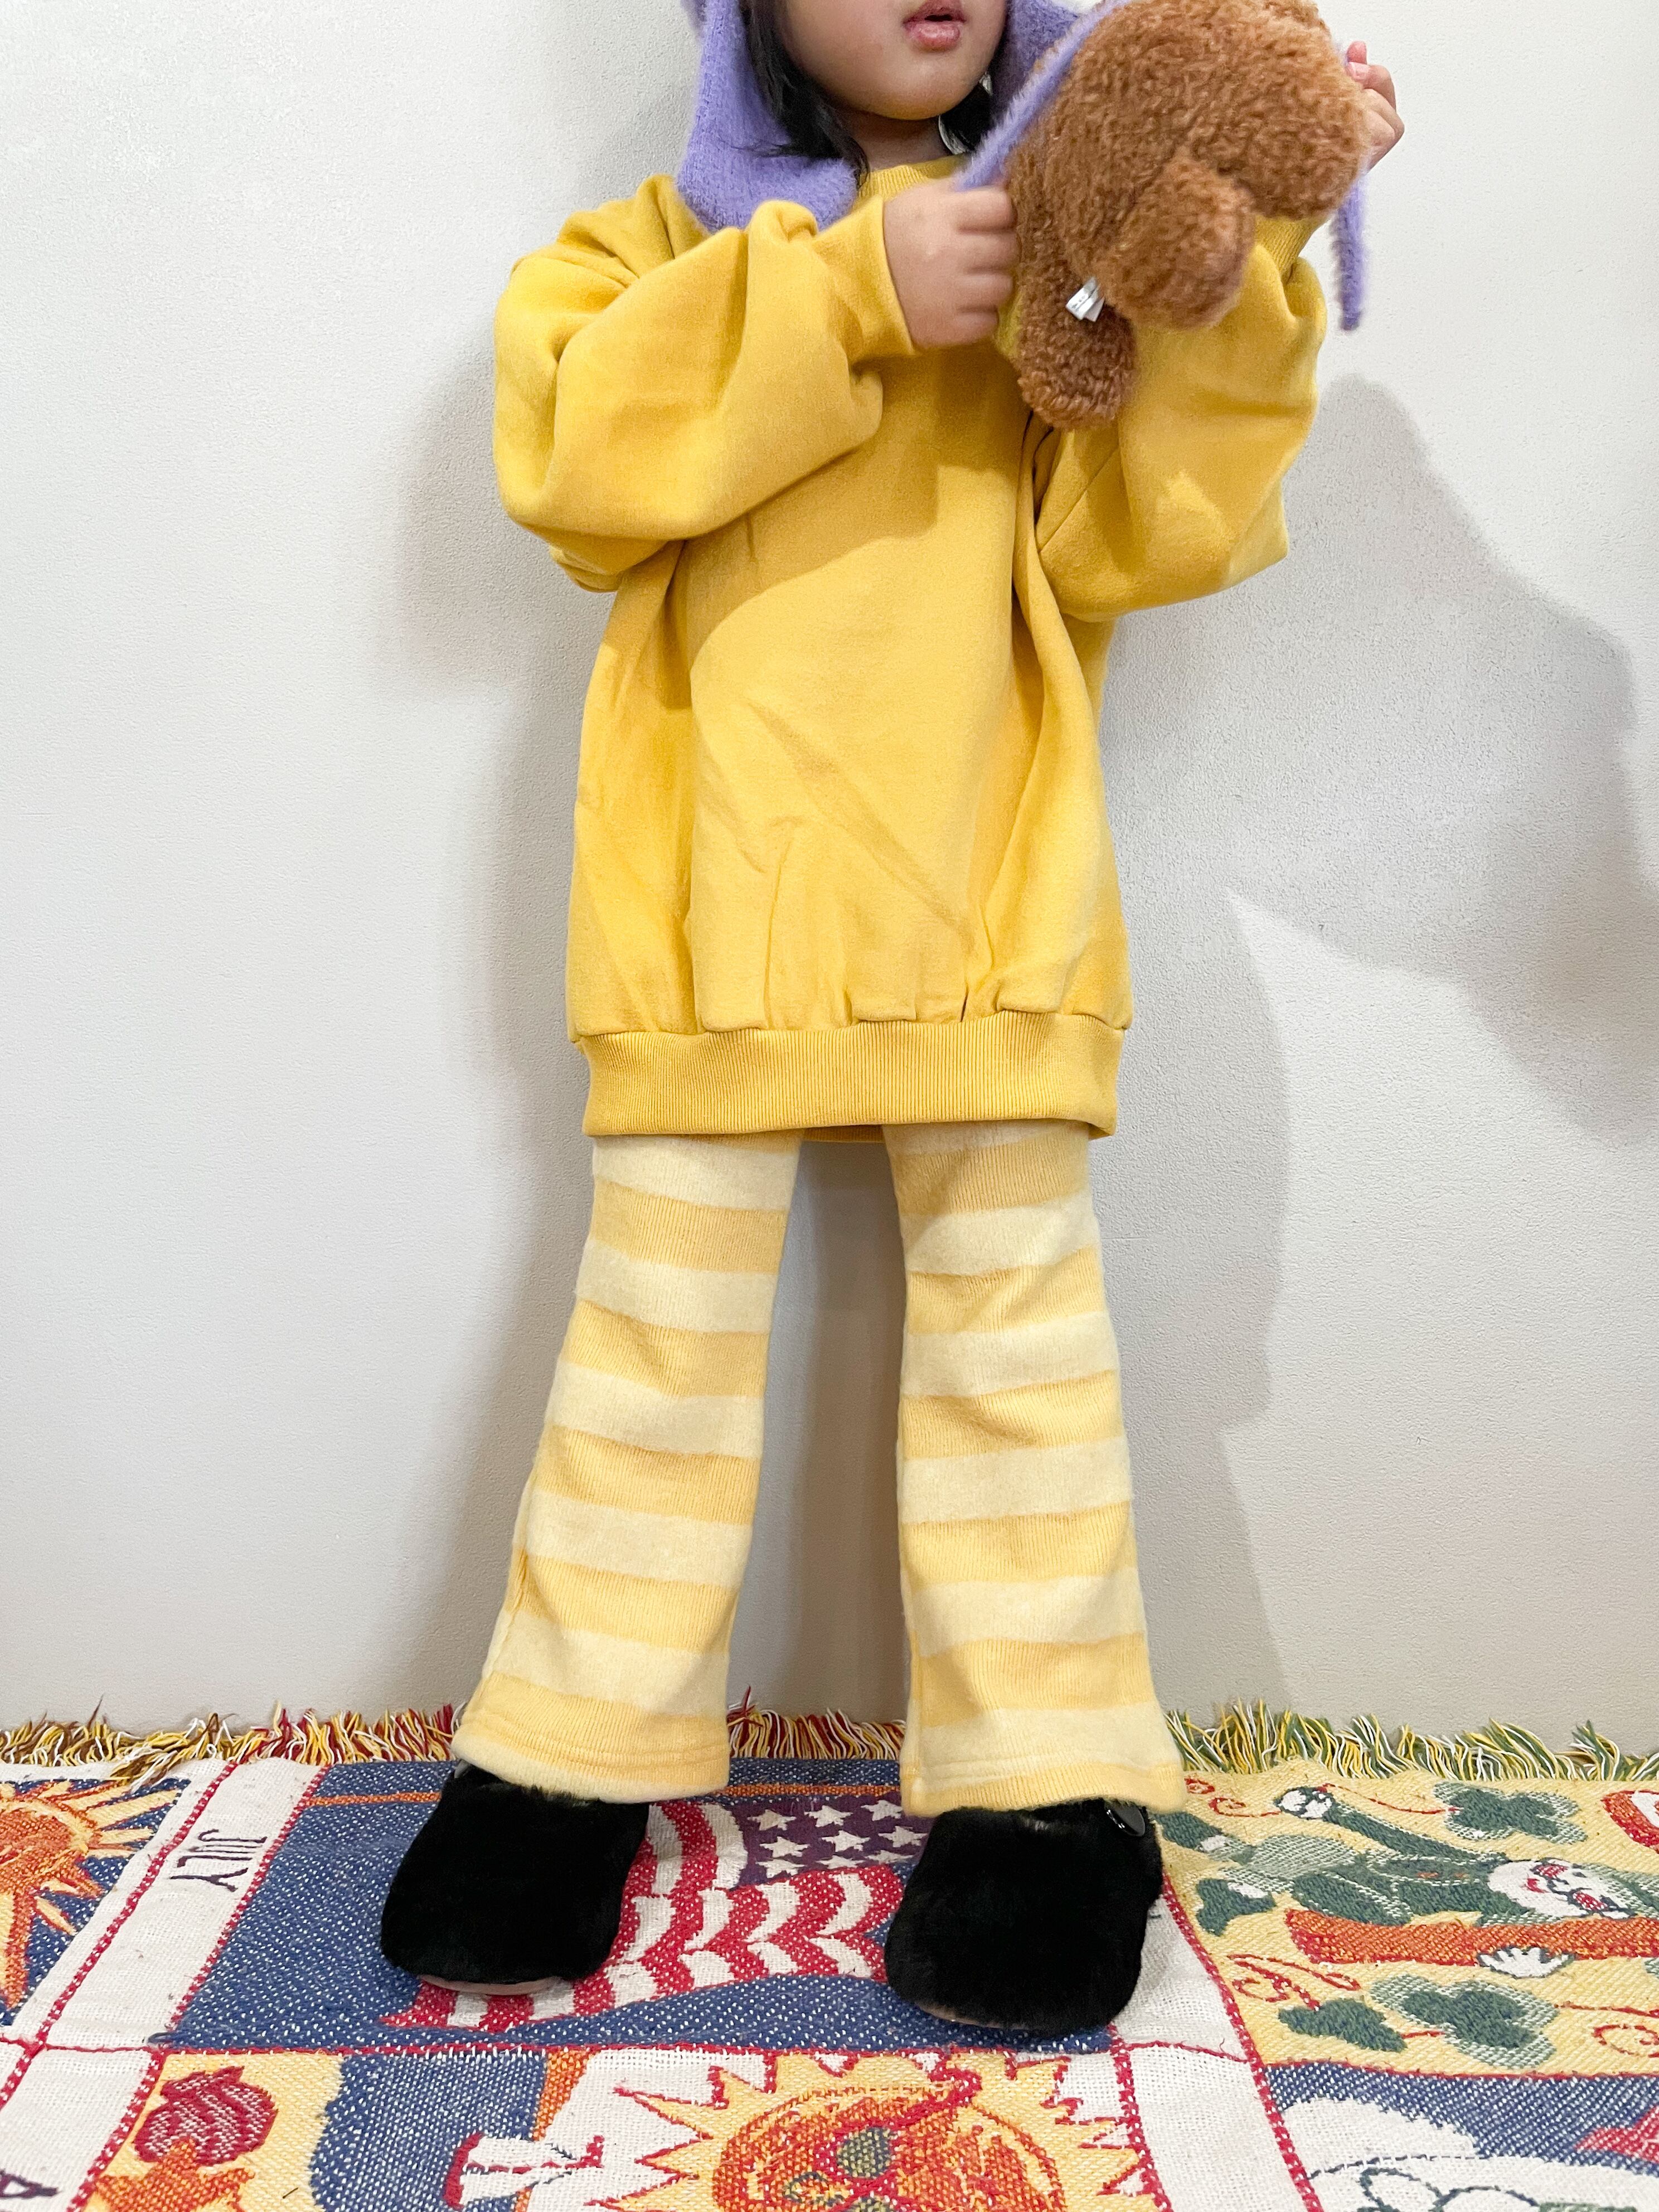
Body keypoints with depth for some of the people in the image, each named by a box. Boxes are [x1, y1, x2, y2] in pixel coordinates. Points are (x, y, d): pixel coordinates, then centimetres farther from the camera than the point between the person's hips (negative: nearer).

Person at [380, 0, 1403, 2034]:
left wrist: (1230, 266, -9)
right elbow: (570, 447, -6)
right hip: (719, 902, 0)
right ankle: (569, 1762, 19)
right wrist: (844, 288, -11)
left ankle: (1047, 1790, 14)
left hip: (984, 897, 1)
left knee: (1014, 1323, 3)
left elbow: (1144, 532, 2)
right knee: (662, 1327, 5)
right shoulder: (665, 237, 15)